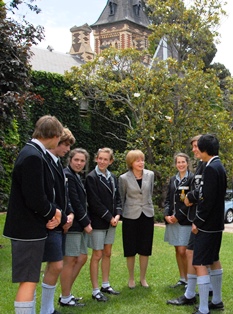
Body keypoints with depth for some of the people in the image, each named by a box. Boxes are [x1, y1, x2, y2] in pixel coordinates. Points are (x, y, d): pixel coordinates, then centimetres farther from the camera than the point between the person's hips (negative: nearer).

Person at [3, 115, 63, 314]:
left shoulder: (35, 153, 10)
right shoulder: (33, 156, -22)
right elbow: (35, 199, -27)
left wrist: (52, 212, -3)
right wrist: (52, 212, -8)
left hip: (31, 226, 10)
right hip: (29, 228, -10)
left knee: (30, 280, 19)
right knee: (28, 281, -4)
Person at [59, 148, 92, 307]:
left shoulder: (76, 176, 17)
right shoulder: (67, 176, -14)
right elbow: (73, 203, -18)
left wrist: (86, 221, 8)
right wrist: (86, 223, -12)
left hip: (79, 224, 10)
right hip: (72, 224, -10)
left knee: (82, 258, 13)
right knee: (70, 261, -3)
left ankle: (67, 293, 22)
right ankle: (65, 298, 9)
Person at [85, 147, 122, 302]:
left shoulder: (112, 177, 9)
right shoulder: (91, 177, -12)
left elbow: (117, 198, 11)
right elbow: (94, 202, -16)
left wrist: (117, 215, -5)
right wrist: (109, 217, -14)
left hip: (111, 221, 7)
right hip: (98, 222, -7)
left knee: (107, 254, 14)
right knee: (97, 255, -1)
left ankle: (105, 285, 26)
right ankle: (95, 290, 7)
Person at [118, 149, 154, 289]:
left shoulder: (150, 175, -1)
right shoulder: (124, 178, -8)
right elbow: (121, 198, 4)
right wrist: (121, 213, 9)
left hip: (147, 215, 2)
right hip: (131, 216, -2)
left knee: (145, 249, 7)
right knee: (131, 250, 4)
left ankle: (143, 278, 21)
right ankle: (131, 279, 19)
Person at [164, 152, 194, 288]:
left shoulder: (192, 179, -7)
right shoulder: (173, 179, 13)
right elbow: (168, 199, 14)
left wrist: (178, 216, -13)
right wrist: (167, 215, -2)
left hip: (185, 220, -6)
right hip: (172, 220, 6)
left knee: (183, 251, -9)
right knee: (177, 250, 11)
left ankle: (189, 280, 4)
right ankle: (182, 279, 21)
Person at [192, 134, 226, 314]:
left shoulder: (210, 168, -20)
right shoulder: (219, 166, 11)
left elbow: (208, 200, -23)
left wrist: (197, 222, -16)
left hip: (208, 224, -11)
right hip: (216, 222, 11)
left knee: (200, 264, -8)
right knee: (214, 260, 20)